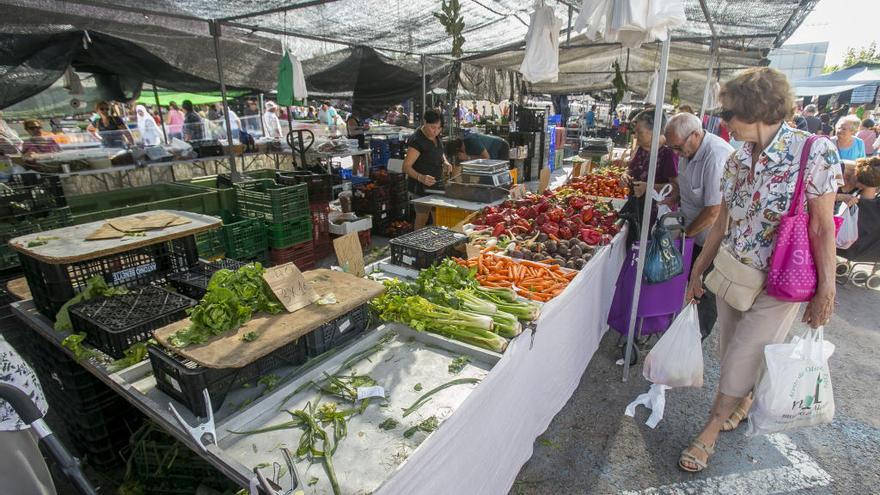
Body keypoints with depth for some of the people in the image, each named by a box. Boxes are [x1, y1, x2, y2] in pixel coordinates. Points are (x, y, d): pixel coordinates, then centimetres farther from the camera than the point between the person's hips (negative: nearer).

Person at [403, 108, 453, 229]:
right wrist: (421, 177, -40)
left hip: (436, 185, 8)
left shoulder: (435, 135, 2)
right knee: (422, 217, 1)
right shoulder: (416, 140, -22)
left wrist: (445, 162, 0)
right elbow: (406, 167, -23)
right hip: (422, 187, -8)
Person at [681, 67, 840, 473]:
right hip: (731, 273, 6)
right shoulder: (737, 161, 1)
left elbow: (822, 227, -12)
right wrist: (697, 272, 11)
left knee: (741, 360, 1)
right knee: (730, 353, 18)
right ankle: (743, 400, 46)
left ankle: (710, 431, 20)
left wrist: (825, 291, -10)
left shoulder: (815, 152, -16)